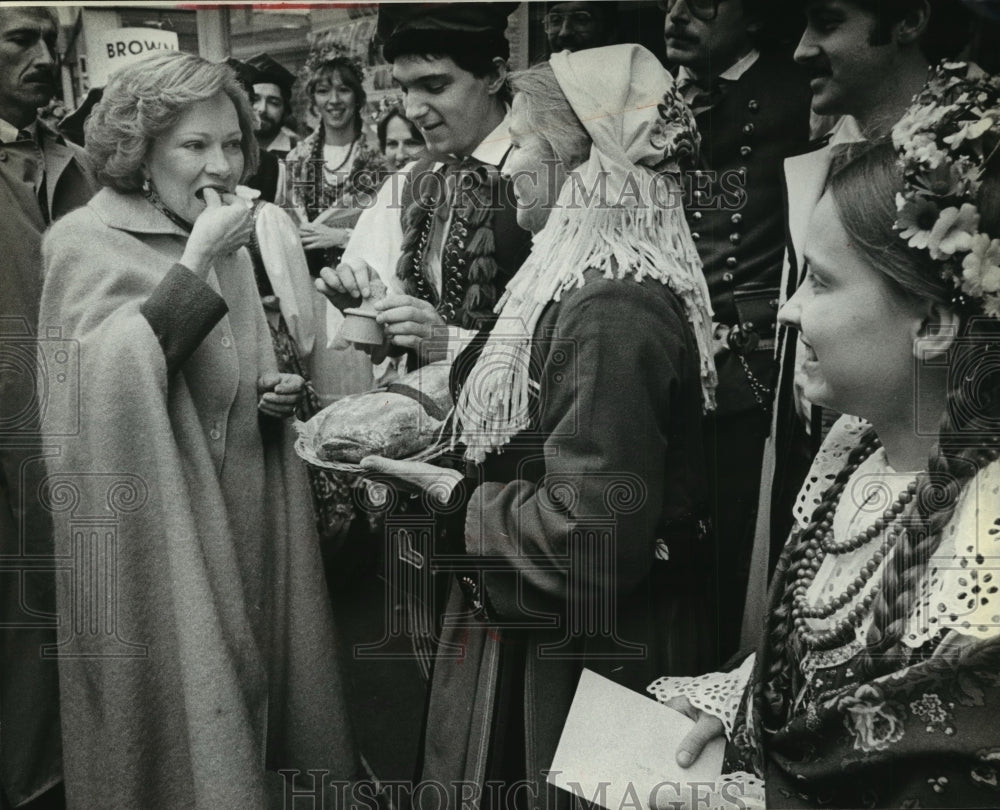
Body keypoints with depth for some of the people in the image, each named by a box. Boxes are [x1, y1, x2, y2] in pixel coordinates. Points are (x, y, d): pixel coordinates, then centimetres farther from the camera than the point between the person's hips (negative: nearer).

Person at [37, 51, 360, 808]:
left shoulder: (227, 244, 11)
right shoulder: (85, 243, -9)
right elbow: (114, 384, -25)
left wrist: (274, 395, 1)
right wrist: (195, 263, -25)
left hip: (242, 517, 7)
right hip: (158, 531, -6)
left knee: (243, 688, 15)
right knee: (177, 714, 3)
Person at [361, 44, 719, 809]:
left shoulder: (613, 314, -25)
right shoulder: (589, 281, 5)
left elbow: (594, 535, -28)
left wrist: (455, 498, -16)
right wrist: (458, 355, 5)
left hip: (589, 659, -9)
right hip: (539, 626, 9)